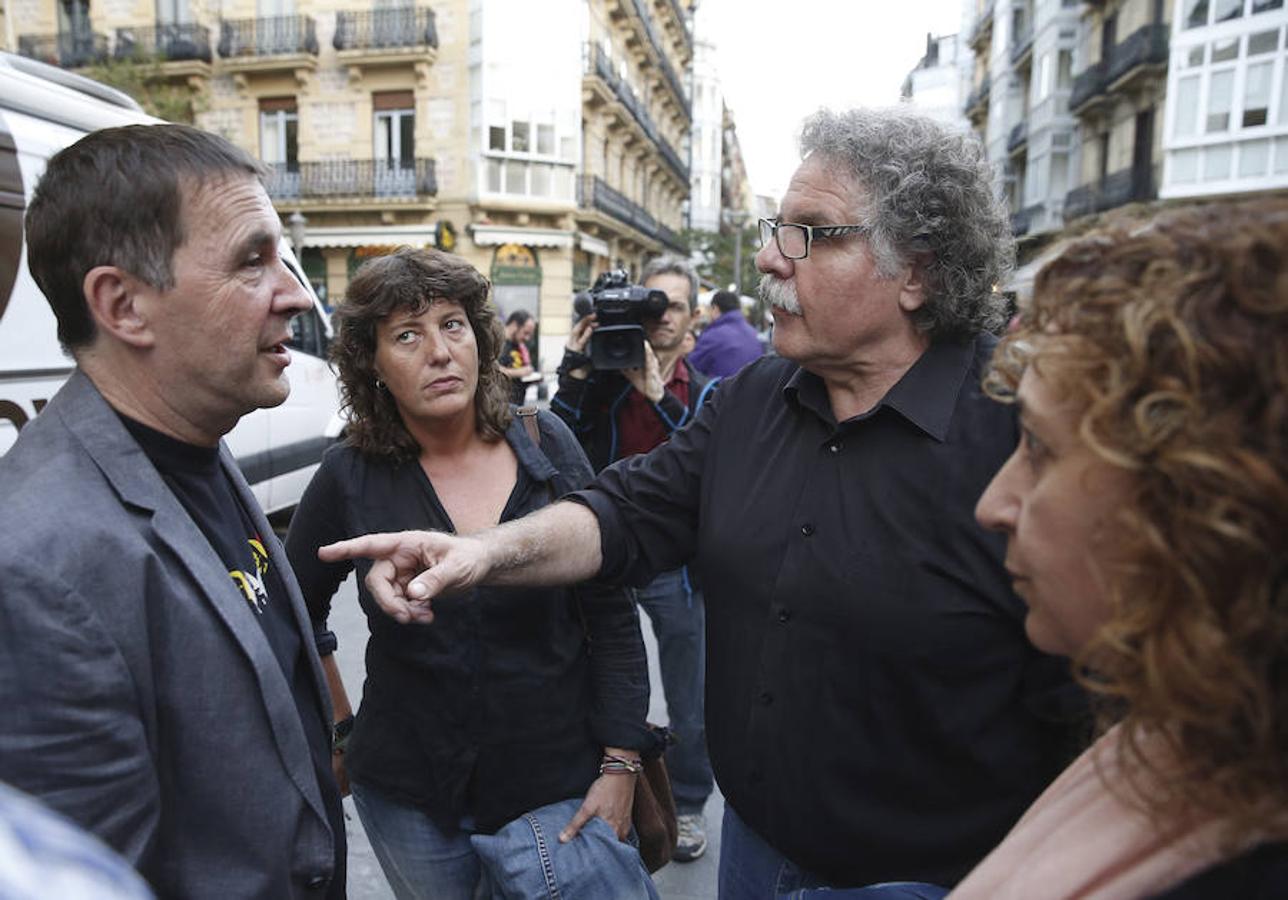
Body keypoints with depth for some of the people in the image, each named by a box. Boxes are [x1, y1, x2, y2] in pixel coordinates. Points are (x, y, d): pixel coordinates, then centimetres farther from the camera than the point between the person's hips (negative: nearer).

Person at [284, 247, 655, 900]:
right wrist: (340, 733, 7)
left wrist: (618, 765, -7)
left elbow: (613, 619, -5)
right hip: (409, 797, 1)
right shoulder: (350, 477, -9)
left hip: (558, 781, 0)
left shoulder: (546, 446, -9)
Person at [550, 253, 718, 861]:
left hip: (676, 566, 0)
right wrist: (573, 373, -19)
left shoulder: (704, 394, 3)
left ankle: (687, 804, 35)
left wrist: (660, 398, -23)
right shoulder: (603, 381, 1)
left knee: (689, 706, 12)